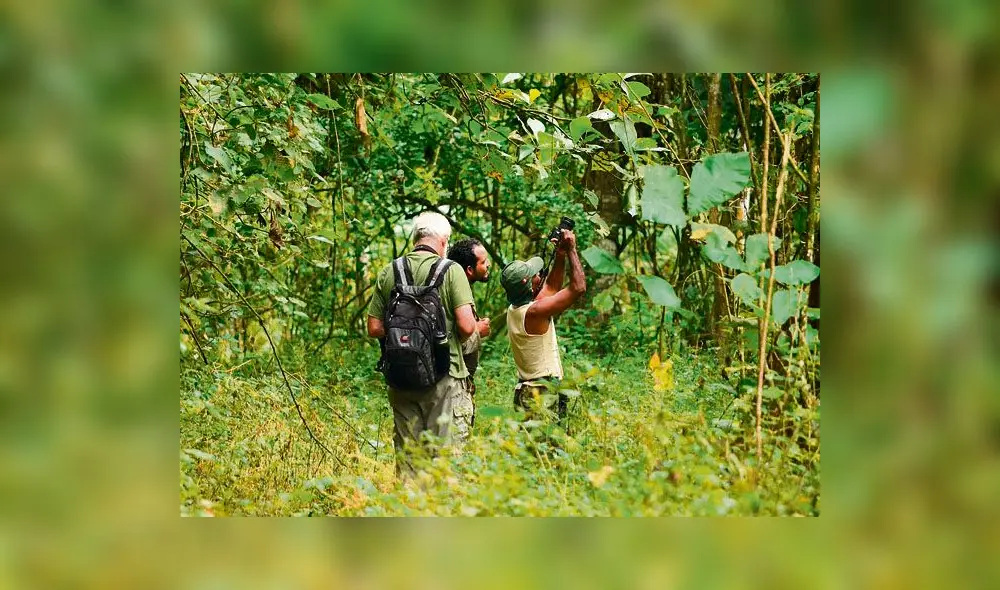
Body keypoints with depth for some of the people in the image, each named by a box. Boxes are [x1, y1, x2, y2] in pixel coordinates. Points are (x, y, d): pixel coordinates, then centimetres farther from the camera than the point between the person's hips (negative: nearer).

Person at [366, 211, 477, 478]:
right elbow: (466, 326, -12)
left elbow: (374, 328, 4)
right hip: (445, 376, -4)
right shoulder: (451, 270, -6)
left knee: (407, 454, 11)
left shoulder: (388, 273, 5)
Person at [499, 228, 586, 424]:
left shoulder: (514, 310, 9)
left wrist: (560, 256, 15)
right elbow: (578, 287, -16)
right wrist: (571, 250, -7)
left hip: (525, 392, 9)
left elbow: (551, 287, 24)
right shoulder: (534, 312, -18)